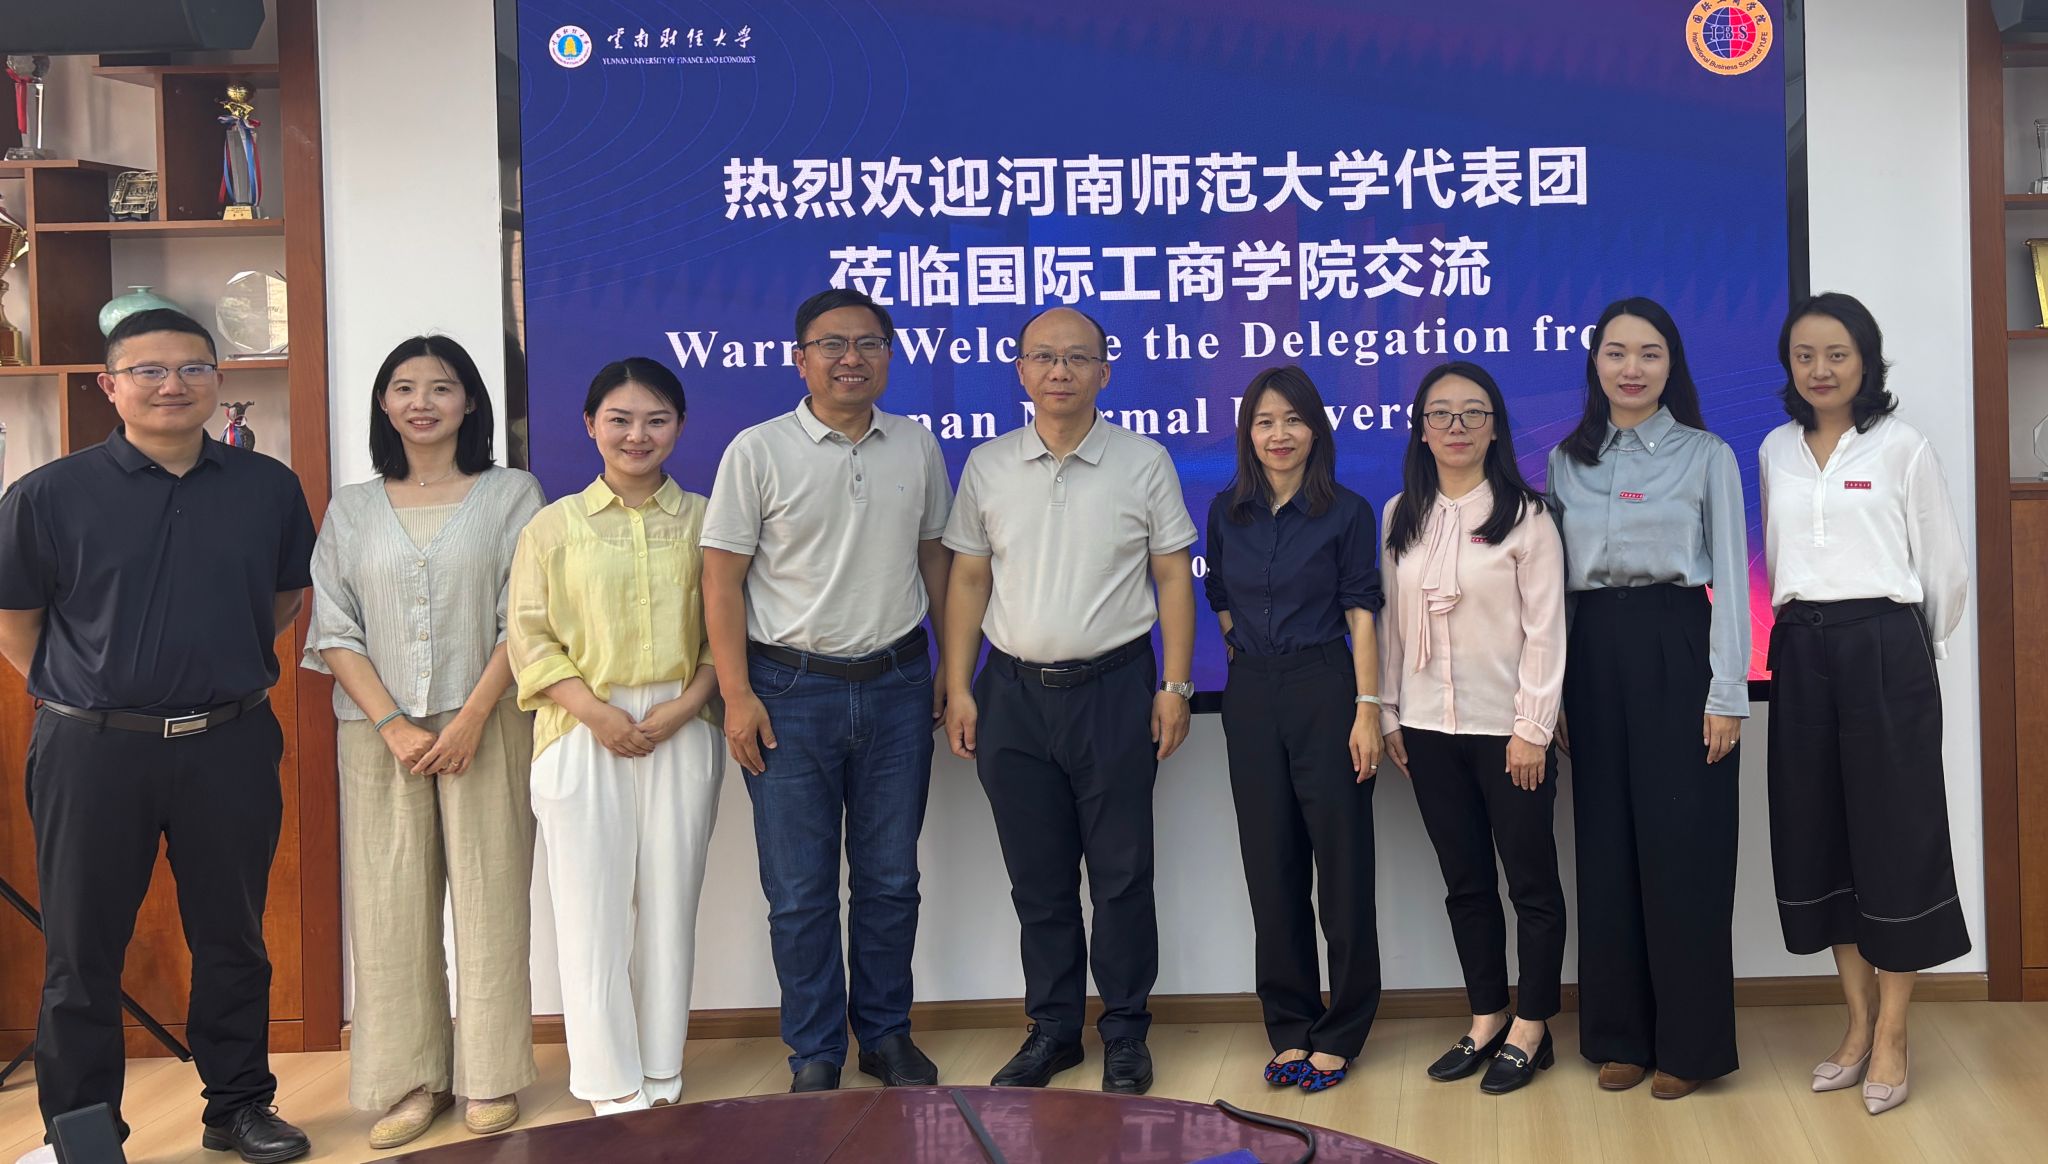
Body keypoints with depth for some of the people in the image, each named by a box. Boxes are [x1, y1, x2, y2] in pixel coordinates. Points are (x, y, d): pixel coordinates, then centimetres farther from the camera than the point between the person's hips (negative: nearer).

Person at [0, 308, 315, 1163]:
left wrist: (218, 667, 11)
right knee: (82, 951, 7)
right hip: (93, 751, -2)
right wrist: (84, 690, 2)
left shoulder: (269, 488, 1)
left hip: (230, 747, 2)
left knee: (232, 940, 13)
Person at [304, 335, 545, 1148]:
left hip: (486, 727, -2)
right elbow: (334, 632, 4)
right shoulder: (351, 509, 10)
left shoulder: (511, 495, 4)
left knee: (489, 895, -1)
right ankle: (411, 1080, 9)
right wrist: (392, 725, -8)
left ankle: (489, 1077, 8)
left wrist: (472, 718, -11)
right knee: (391, 904, 1)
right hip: (379, 733, 2)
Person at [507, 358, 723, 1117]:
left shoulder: (703, 521, 5)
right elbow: (529, 636, -2)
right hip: (583, 735, -1)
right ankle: (614, 1089, 12)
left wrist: (686, 704, -11)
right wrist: (596, 713, -13)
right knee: (592, 906, 1)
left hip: (680, 732, 1)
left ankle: (661, 1078, 20)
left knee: (669, 903, 8)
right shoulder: (553, 526, 2)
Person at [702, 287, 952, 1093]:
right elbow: (722, 581, -6)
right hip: (792, 689, -3)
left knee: (890, 879, 11)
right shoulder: (758, 452, -5)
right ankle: (815, 1056, 16)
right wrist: (738, 696, -10)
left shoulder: (918, 448, 6)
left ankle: (886, 1035, 26)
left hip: (896, 686, 3)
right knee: (800, 891, 4)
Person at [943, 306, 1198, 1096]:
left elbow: (1173, 577, 1)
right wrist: (958, 689, 2)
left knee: (1121, 873, 4)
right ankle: (1053, 1028, 22)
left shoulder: (1143, 463, 0)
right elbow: (968, 580, 7)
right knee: (1037, 877, 10)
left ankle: (1126, 1030, 17)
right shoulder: (987, 467, 6)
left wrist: (1176, 685, -5)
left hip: (1113, 688, -2)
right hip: (1014, 692, 2)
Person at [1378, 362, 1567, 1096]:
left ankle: (1530, 1029, 15)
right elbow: (1392, 620, 9)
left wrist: (1532, 728, -13)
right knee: (1464, 881, 12)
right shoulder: (1401, 517, 8)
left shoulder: (1524, 516, -6)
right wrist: (1388, 713, 5)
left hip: (1506, 729, -4)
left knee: (1530, 880, 4)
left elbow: (1544, 628, -9)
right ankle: (1486, 1021, 22)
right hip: (1428, 729, 4)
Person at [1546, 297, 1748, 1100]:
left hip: (1676, 649, -4)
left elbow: (1729, 576, -3)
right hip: (1594, 653, 4)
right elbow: (1554, 580, 11)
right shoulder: (1566, 461, 10)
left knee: (1682, 847, -3)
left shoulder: (1706, 455, 1)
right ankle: (1620, 1033, 16)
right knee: (1606, 844, 6)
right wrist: (1550, 691, 7)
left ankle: (1692, 1041, 7)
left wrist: (1726, 694, -10)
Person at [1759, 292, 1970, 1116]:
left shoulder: (1901, 447, -3)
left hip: (1884, 650, -4)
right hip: (1801, 653, 4)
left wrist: (1912, 648, 10)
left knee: (1893, 833, 0)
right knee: (1818, 834, 6)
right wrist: (1799, 631, 15)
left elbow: (1946, 566, 2)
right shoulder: (1775, 451, 10)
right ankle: (1858, 1022, 18)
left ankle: (1891, 1036, 7)